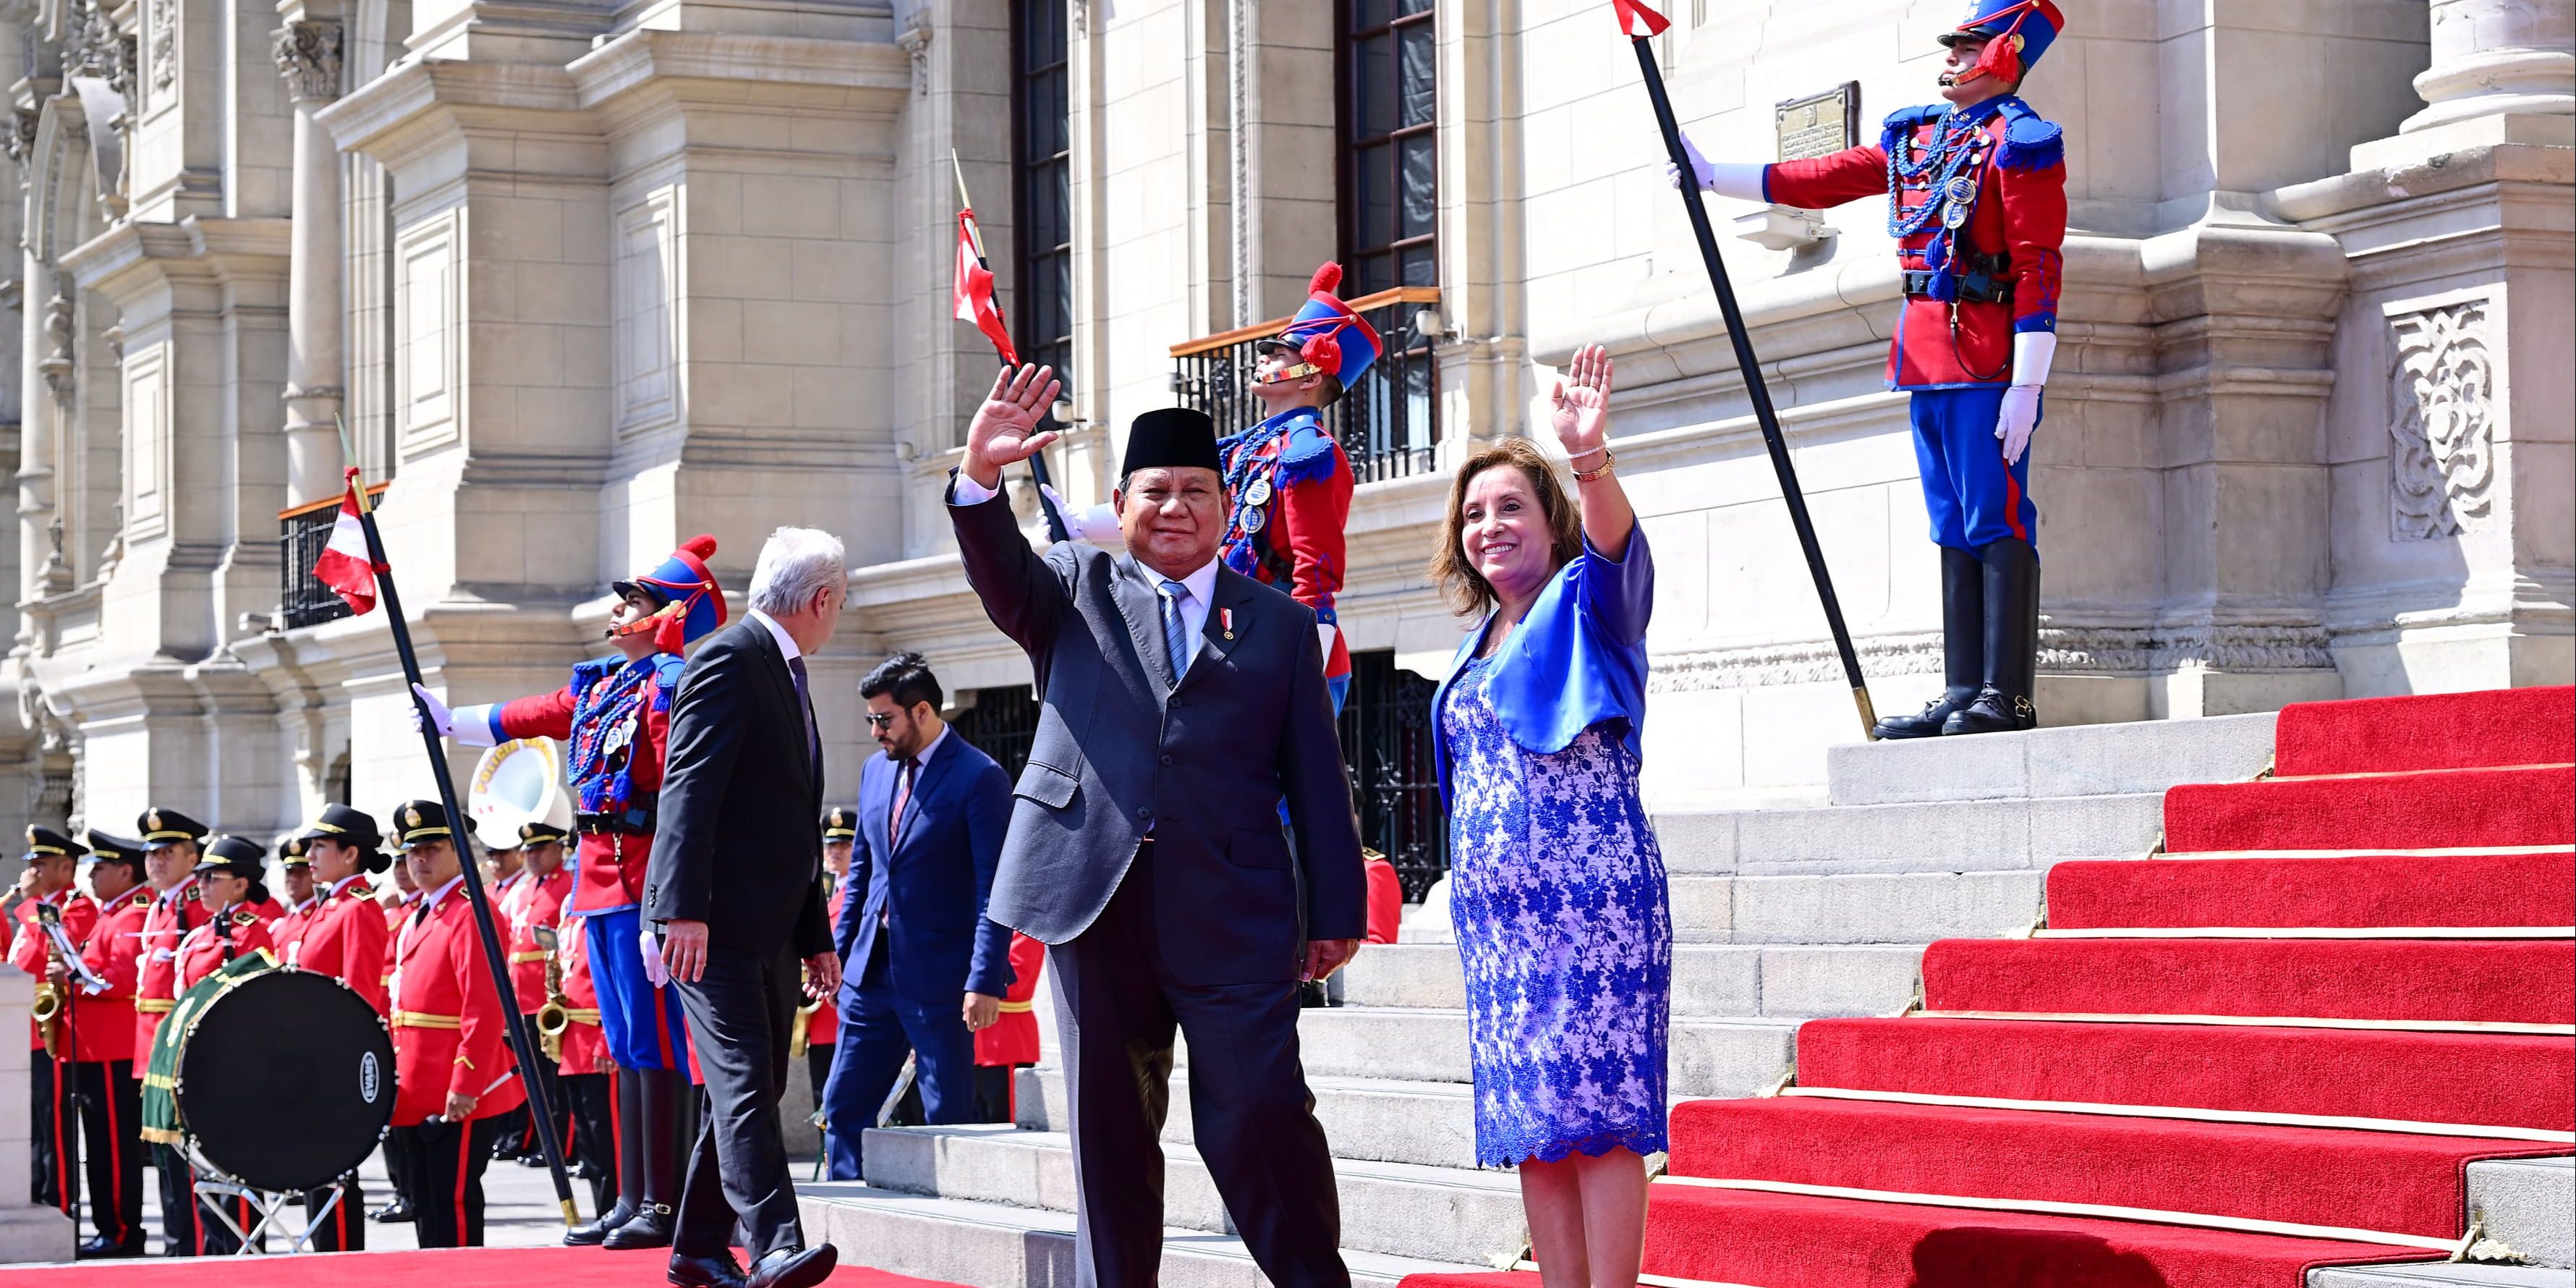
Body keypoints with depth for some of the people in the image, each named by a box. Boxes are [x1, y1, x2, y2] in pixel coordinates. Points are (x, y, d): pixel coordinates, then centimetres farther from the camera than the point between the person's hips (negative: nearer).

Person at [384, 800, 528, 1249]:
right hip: (421, 1095, 10)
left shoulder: (469, 916, -12)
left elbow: (485, 1010, -20)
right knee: (427, 1207, 13)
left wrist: (465, 1086, -23)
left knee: (453, 1207, -7)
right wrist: (400, 1078, 18)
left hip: (460, 1097, -10)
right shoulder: (414, 922, 17)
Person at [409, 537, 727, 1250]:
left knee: (654, 1043, -7)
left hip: (644, 889, -9)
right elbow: (530, 717, 34)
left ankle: (665, 1206, -4)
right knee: (627, 1047, 12)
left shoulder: (671, 686, -12)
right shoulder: (599, 684, 15)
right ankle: (634, 1200, 17)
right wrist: (450, 720, 45)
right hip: (602, 889, 9)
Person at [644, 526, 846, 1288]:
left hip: (773, 929, 10)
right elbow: (688, 790, -18)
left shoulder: (789, 677, 22)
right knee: (743, 1082, -15)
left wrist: (816, 936, 22)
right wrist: (684, 908, -26)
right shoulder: (731, 660, -8)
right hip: (716, 922, -10)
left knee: (752, 1089, 9)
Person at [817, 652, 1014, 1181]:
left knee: (948, 1118, -1)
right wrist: (838, 954, 15)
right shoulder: (875, 770, 12)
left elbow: (995, 891, -14)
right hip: (872, 973, 7)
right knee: (843, 1107, 7)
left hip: (939, 978, -7)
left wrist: (985, 980, -19)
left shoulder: (980, 778, -10)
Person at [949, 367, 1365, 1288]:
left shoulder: (1278, 623, 13)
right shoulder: (1075, 589, 14)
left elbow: (1316, 778, 10)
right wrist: (981, 477, -27)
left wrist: (1335, 912, 4)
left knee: (1259, 1116, -8)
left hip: (1232, 914, -1)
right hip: (1094, 900, 1)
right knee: (1109, 1127, 6)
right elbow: (1002, 578, -7)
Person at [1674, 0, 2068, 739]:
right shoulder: (1916, 135, 17)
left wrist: (2026, 385, -18)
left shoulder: (2021, 142, -7)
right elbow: (1821, 180, 24)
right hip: (1925, 359, 8)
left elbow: (2041, 268, -13)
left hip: (1989, 362, -8)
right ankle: (1964, 693, 9)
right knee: (1954, 528, 7)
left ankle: (2008, 698, -10)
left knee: (1997, 520, -9)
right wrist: (1712, 177, 21)